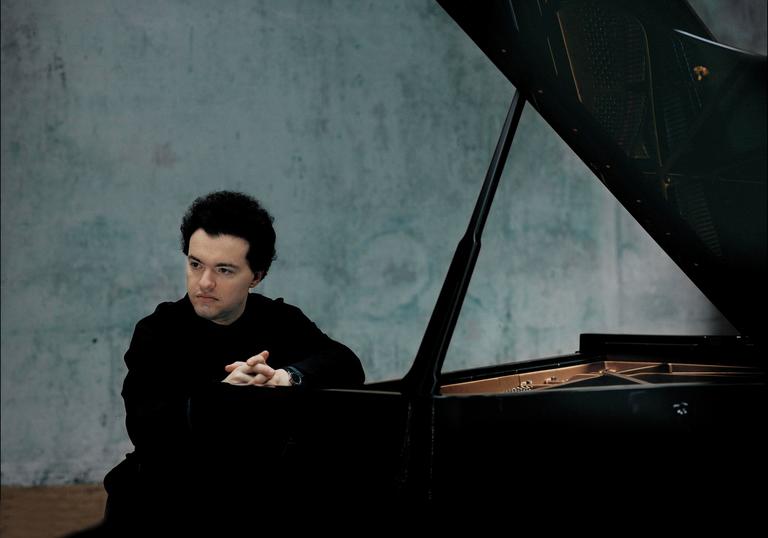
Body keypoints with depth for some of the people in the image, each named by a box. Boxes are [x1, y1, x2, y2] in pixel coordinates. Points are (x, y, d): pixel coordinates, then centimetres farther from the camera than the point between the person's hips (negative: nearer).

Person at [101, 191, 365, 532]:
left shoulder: (279, 321, 4)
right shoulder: (157, 331, -3)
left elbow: (348, 366, -11)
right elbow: (143, 427, -17)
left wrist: (288, 376, -30)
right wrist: (218, 395, -32)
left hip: (258, 495, 1)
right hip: (171, 499, -1)